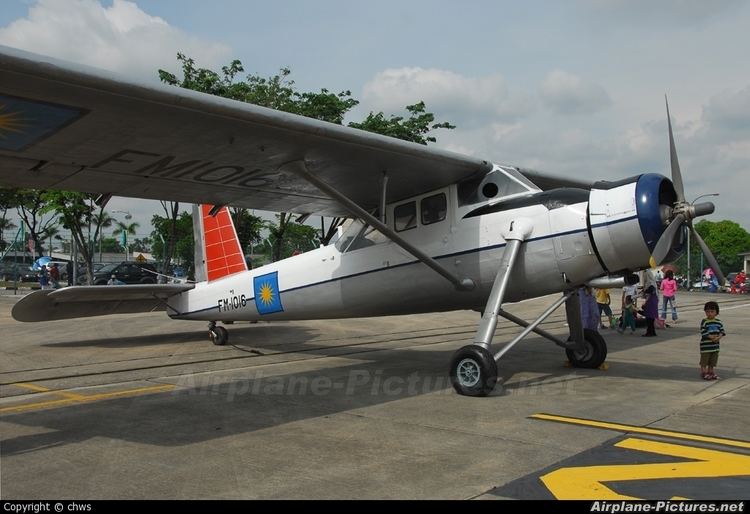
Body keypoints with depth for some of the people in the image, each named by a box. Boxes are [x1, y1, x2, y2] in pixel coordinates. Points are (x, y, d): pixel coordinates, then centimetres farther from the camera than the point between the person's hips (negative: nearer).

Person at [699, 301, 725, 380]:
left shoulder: (718, 322, 5)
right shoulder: (704, 322, -11)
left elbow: (722, 331, 5)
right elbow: (703, 333, -15)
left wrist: (718, 337, -13)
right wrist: (712, 337, -19)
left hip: (715, 345, 5)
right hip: (706, 346, -5)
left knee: (713, 361, 15)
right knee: (704, 361, 2)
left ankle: (711, 372, 27)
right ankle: (703, 372, 13)